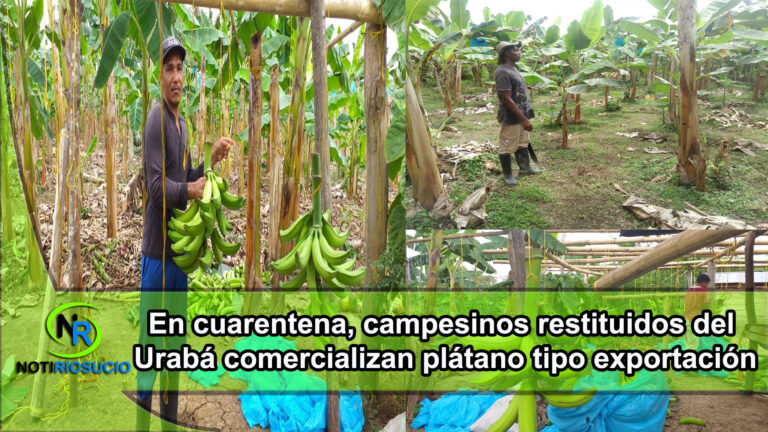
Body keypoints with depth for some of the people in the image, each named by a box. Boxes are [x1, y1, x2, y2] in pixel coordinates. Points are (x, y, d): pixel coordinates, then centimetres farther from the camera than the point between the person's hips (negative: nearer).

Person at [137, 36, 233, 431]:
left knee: (174, 346, 17)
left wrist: (212, 159, 4)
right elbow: (156, 186, -20)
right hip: (157, 252, -9)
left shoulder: (182, 122, 14)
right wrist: (190, 191, -34)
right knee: (151, 346, 0)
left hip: (179, 250, 9)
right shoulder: (156, 119, -13)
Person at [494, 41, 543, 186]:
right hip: (510, 118, -10)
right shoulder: (503, 72, -20)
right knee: (507, 147, 4)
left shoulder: (513, 69, 11)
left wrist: (525, 117, 19)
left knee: (522, 143, 22)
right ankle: (507, 175, 16)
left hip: (521, 115, 10)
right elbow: (507, 99, -24)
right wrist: (524, 119, -23)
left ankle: (524, 167, 37)